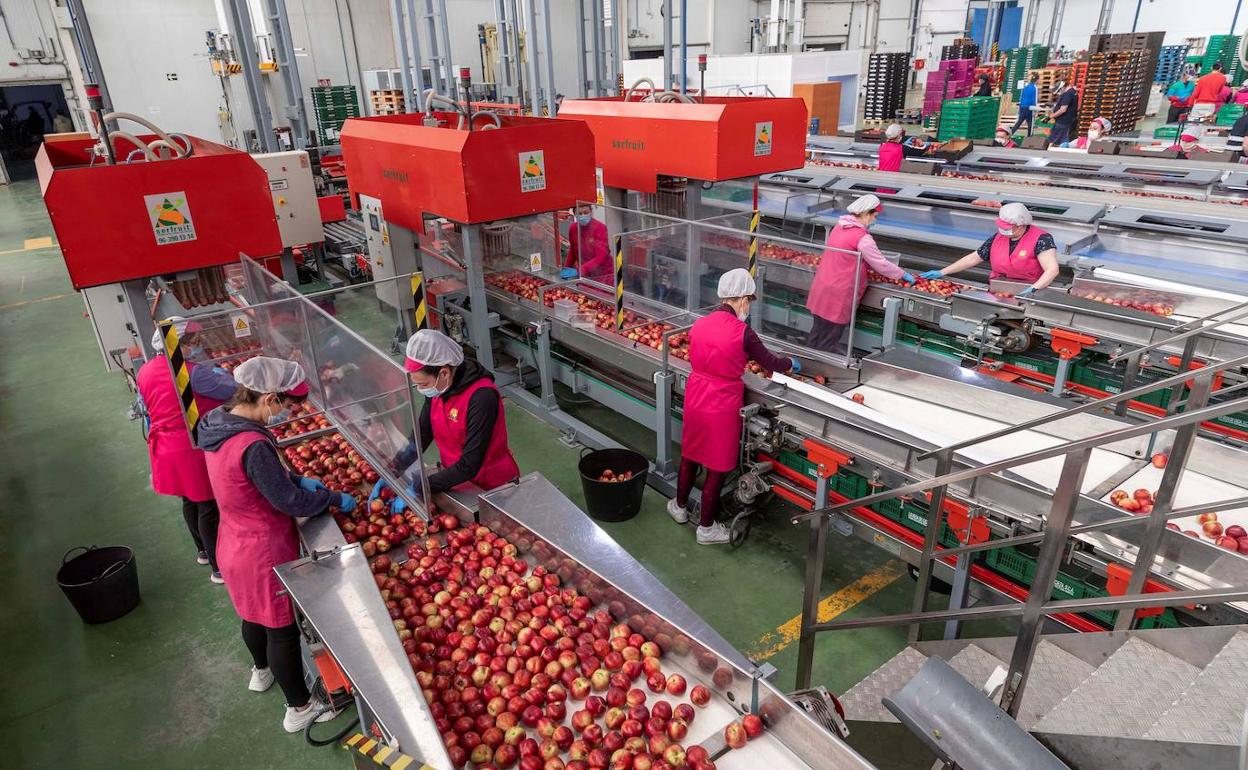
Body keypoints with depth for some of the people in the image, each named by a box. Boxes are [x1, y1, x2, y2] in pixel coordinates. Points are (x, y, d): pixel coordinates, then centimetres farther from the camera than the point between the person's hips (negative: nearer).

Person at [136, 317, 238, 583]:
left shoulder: (144, 372, 2)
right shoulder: (191, 373, -24)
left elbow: (147, 413, 12)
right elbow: (231, 388, -22)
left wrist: (156, 440, 24)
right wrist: (216, 370, -3)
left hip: (165, 449, 8)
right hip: (194, 450, -8)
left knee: (190, 501, 25)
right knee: (209, 508, 3)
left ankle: (203, 551, 44)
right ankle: (220, 568, 13)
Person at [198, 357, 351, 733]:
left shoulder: (218, 424, -5)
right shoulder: (252, 445, -33)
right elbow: (291, 503, -25)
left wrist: (298, 479, 0)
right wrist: (336, 499, -11)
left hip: (235, 543, 9)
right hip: (263, 550, -9)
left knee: (255, 613, 31)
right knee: (282, 627, 9)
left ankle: (261, 671, 56)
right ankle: (300, 708, 27)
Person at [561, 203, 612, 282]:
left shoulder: (600, 228, -16)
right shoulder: (572, 228, -3)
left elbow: (601, 257, -23)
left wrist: (578, 271, -30)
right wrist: (566, 268, 4)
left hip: (603, 276, -4)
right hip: (584, 276, 4)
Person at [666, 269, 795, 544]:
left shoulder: (699, 324, -3)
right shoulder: (742, 332, -18)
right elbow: (770, 362, -6)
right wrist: (791, 363, 15)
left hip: (695, 398, 6)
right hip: (722, 405, -5)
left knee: (690, 455, 24)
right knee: (717, 467, 10)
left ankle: (680, 506, 43)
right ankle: (706, 528, 24)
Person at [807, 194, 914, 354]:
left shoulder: (839, 226, 8)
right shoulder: (862, 238, -18)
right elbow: (881, 264, -13)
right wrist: (904, 275, 2)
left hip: (822, 287, 8)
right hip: (837, 293, -8)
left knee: (819, 329, 20)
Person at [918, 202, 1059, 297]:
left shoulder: (1040, 239, -11)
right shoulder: (996, 239, 5)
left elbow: (1052, 269, -17)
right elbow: (972, 259, 11)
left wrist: (1033, 289, -33)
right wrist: (941, 272, 6)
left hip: (1026, 294, -4)